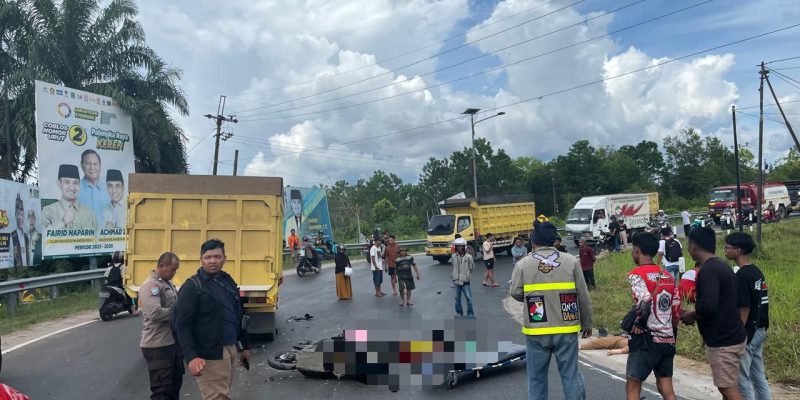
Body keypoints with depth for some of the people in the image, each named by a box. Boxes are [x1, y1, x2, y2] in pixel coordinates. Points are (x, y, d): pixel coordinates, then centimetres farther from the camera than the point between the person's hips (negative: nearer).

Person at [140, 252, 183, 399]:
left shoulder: (168, 283, 14)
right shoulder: (150, 285, -17)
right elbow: (155, 313, -29)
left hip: (173, 343, 9)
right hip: (158, 346, -9)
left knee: (175, 383, 19)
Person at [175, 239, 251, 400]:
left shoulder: (229, 282, 11)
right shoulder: (192, 287, -10)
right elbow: (182, 325, -15)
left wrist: (245, 346, 19)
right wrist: (191, 356, -26)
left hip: (230, 349, 7)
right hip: (210, 355, -7)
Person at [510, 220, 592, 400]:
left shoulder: (523, 264, -4)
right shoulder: (571, 261, -1)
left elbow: (515, 293, -5)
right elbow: (583, 297, 2)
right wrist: (587, 323, 14)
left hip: (536, 331, -1)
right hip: (566, 329, 1)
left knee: (537, 378, 10)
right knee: (570, 374, 9)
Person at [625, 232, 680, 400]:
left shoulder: (637, 274, -12)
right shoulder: (668, 276, 10)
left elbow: (644, 304, -26)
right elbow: (677, 311, 11)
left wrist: (639, 325, -10)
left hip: (646, 340, -7)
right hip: (667, 340, 7)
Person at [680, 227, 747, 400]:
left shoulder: (708, 270, -20)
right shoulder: (722, 266, 11)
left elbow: (708, 306, -31)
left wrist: (691, 315, -11)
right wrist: (697, 313, 13)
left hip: (722, 341, -10)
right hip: (731, 336, 10)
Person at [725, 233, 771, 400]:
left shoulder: (742, 275, -20)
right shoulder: (757, 271, 8)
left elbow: (744, 310, -20)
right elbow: (757, 304, 14)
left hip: (746, 333, -9)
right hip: (759, 331, 9)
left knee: (742, 379, 1)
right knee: (759, 377, 16)